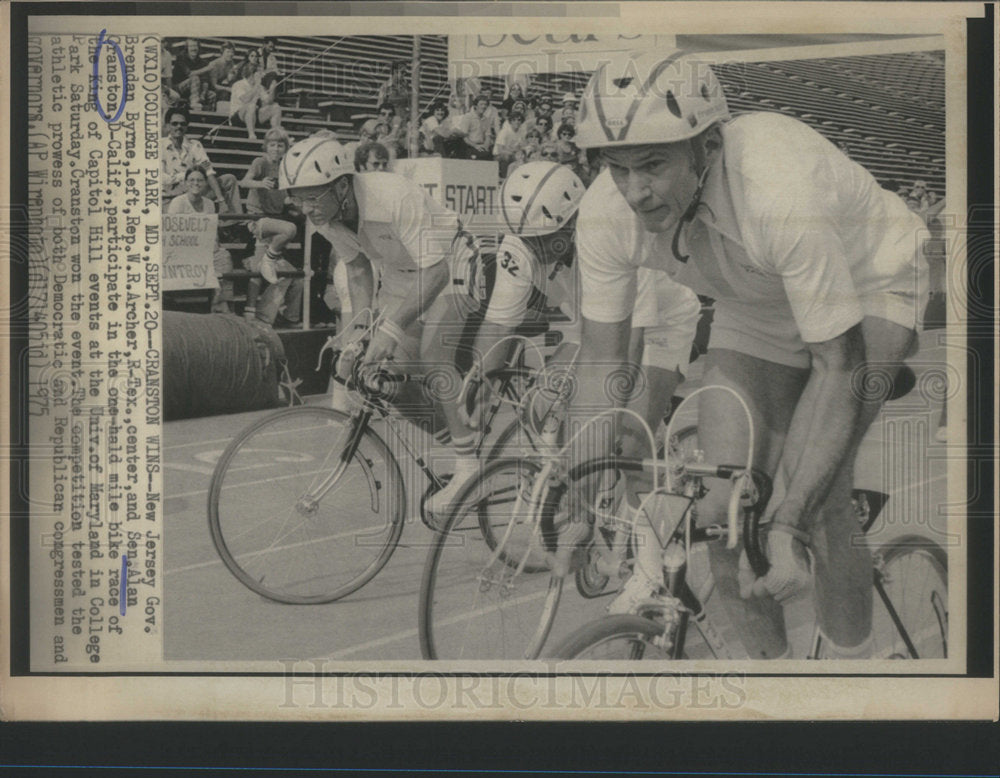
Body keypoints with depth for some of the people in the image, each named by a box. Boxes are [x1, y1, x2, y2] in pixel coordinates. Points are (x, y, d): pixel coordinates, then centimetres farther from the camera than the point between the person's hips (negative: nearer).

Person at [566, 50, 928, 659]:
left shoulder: (780, 198, -42)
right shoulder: (607, 214, -25)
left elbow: (838, 367, -37)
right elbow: (602, 358, -13)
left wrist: (792, 522, -42)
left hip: (869, 290, -4)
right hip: (757, 307, 5)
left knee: (813, 496, -21)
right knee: (724, 506, -7)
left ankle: (853, 658, 5)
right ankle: (767, 662, 17)